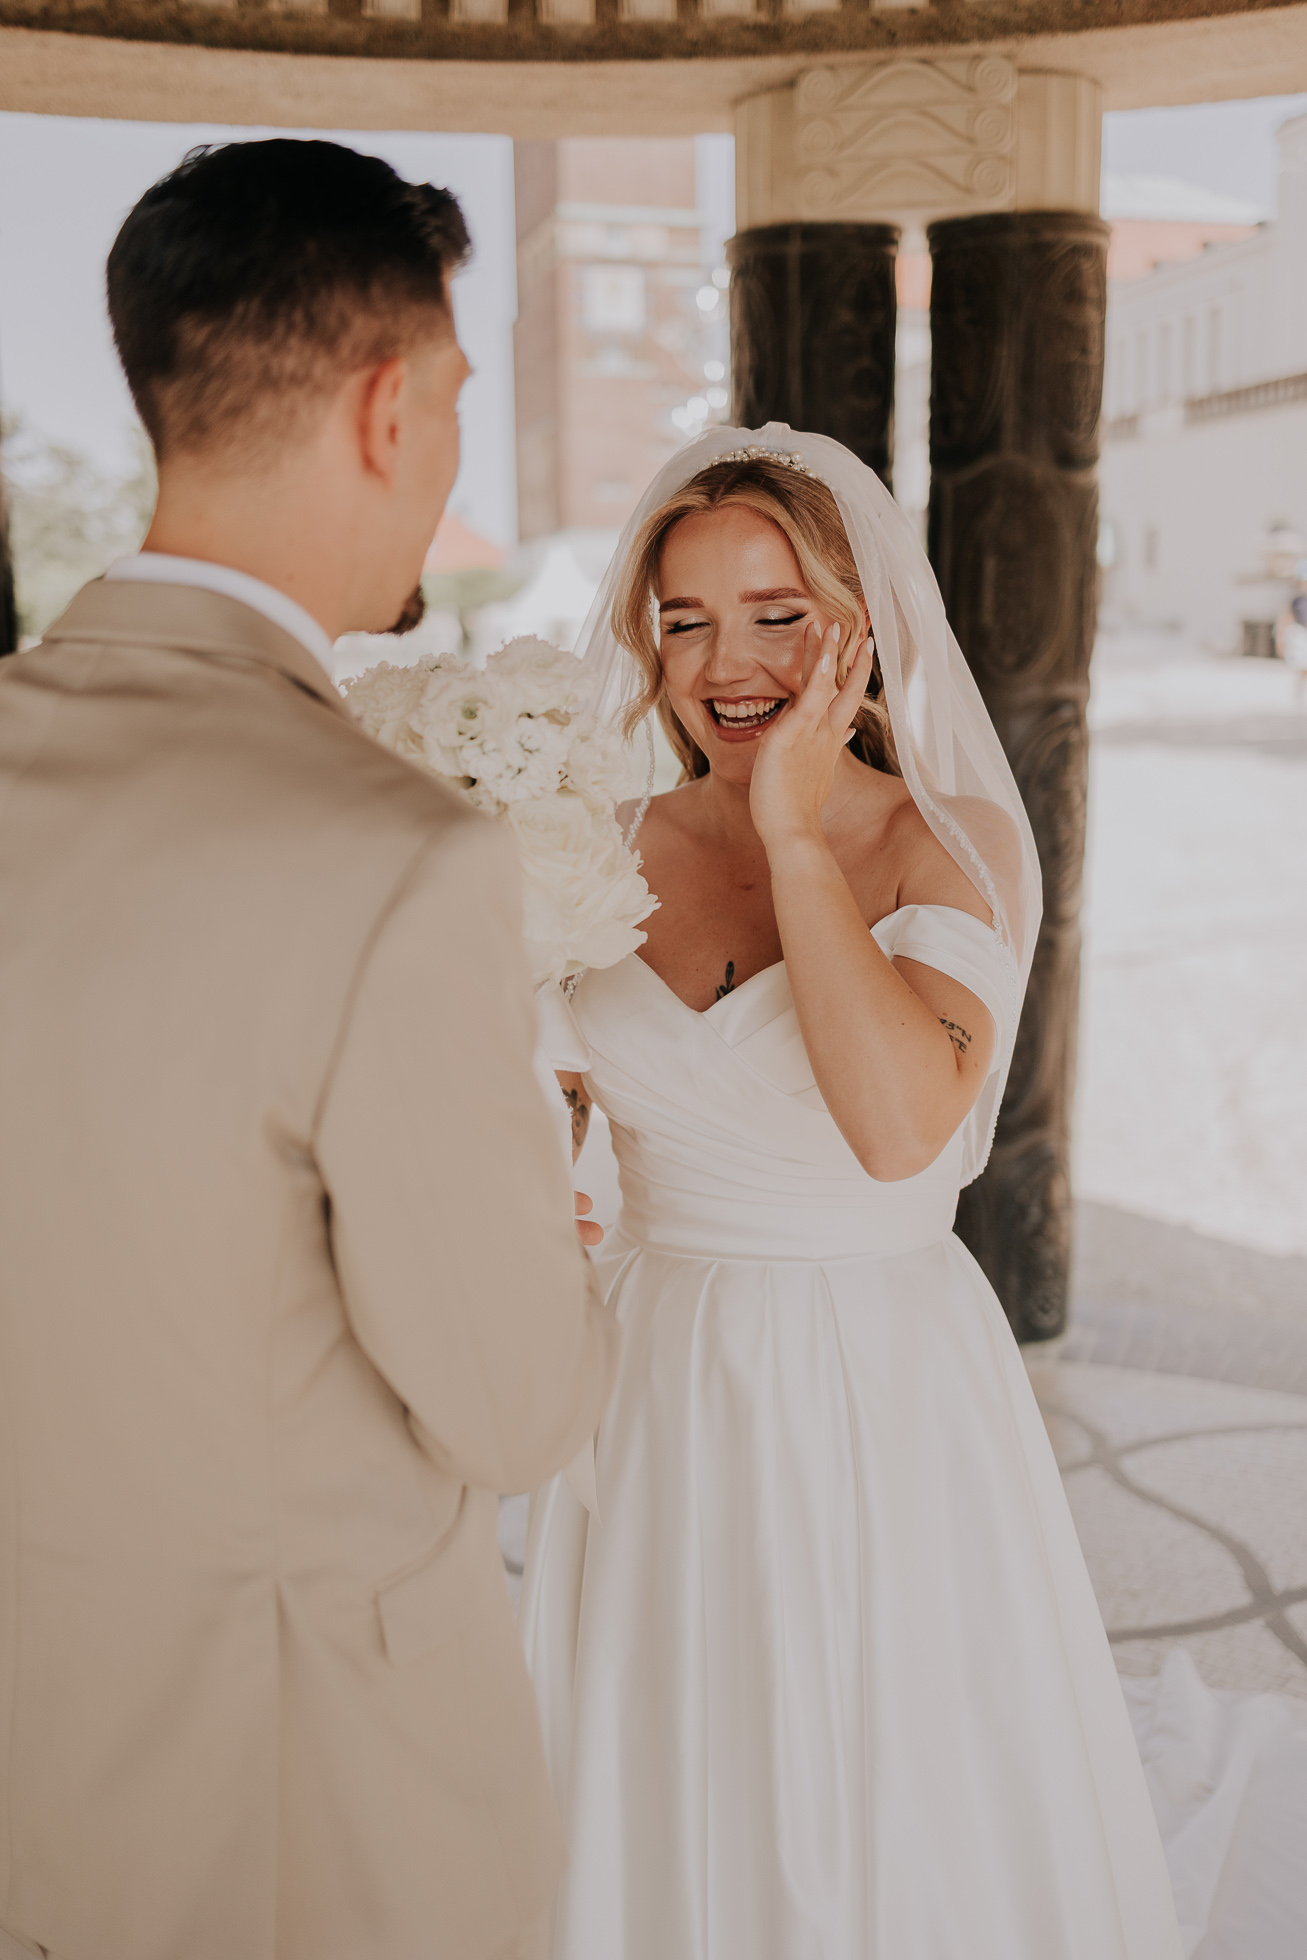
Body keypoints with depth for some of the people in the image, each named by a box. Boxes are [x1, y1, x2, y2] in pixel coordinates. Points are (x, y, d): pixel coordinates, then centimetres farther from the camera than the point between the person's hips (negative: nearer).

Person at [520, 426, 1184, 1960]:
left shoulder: (954, 844, -11)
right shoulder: (617, 849, 0)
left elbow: (901, 1122, -27)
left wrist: (796, 836, -23)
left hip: (879, 1391, -3)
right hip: (656, 1389, 4)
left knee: (892, 1814, 13)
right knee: (665, 1790, 19)